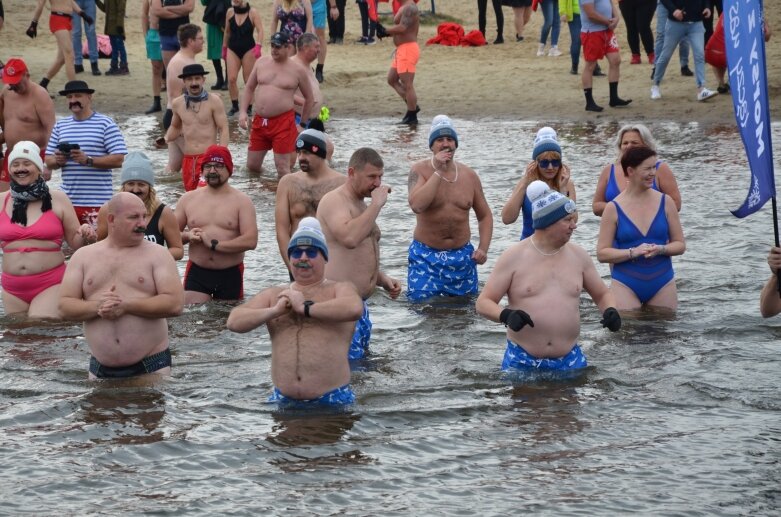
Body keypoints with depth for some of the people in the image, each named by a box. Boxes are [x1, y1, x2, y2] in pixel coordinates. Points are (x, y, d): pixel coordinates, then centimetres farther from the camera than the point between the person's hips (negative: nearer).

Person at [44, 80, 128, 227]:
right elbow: (48, 161, 17)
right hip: (68, 201, 5)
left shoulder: (105, 124, -2)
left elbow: (118, 160, -9)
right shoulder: (60, 125, 15)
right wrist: (57, 161, -7)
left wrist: (88, 160, -19)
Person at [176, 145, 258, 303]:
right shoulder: (188, 199, 9)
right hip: (196, 273, 1)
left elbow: (251, 241, -12)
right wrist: (187, 236, -9)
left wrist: (214, 244, -16)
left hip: (231, 274, -1)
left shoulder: (241, 201, 0)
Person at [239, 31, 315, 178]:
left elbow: (309, 98, 7)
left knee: (282, 167, -8)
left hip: (283, 123, -4)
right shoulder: (262, 62, 8)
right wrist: (243, 112, 4)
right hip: (259, 121, 4)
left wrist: (303, 124, 7)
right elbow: (249, 88, 15)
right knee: (252, 166, 8)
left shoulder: (297, 70, -2)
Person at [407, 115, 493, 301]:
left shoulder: (469, 176, 4)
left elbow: (485, 216, 12)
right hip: (426, 256, -3)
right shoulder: (420, 170, -6)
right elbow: (416, 205, -24)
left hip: (462, 257, 4)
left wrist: (483, 248, -3)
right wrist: (438, 172, -21)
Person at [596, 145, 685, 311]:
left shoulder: (665, 202, 4)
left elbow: (680, 245, 8)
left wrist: (661, 249, -13)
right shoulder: (614, 208, -1)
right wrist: (633, 252, -17)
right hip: (626, 286, -2)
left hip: (663, 284, 2)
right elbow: (602, 253, -3)